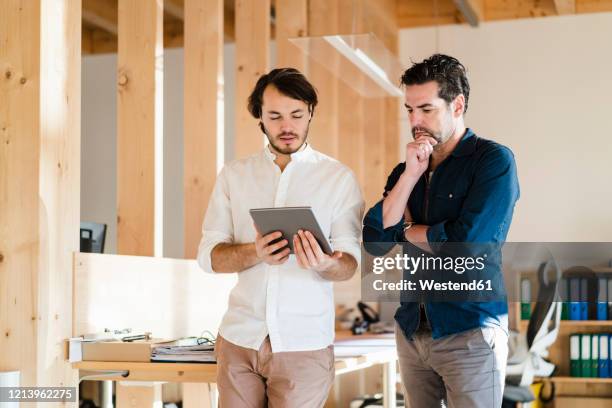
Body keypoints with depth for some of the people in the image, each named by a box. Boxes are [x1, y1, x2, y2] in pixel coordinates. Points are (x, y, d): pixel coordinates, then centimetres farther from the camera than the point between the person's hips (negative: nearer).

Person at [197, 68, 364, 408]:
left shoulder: (340, 178, -1)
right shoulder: (234, 175, 6)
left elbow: (350, 263, -5)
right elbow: (209, 255, 0)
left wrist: (324, 263, -28)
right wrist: (255, 252, -20)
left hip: (304, 342, -2)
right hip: (240, 335, 2)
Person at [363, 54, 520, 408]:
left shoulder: (494, 160, -9)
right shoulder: (406, 170, 9)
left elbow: (466, 241, -20)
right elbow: (374, 239, -3)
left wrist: (407, 230, -3)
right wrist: (410, 174, -11)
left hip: (470, 335, -5)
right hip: (411, 331, 6)